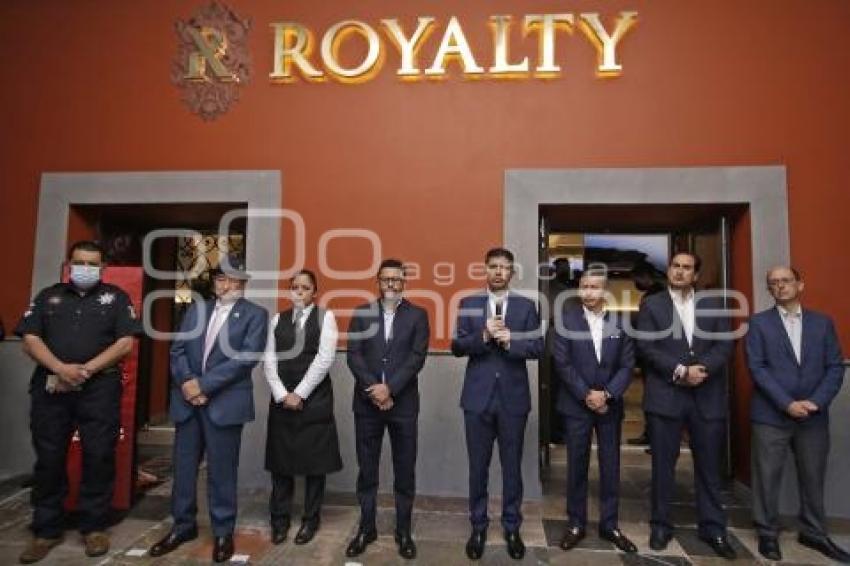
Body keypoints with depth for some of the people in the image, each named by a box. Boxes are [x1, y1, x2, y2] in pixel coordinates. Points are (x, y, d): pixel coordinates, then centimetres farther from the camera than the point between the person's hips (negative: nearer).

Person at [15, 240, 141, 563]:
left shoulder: (116, 297, 6)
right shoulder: (47, 296, 13)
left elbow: (125, 343, -3)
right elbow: (31, 340, 3)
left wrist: (86, 370, -12)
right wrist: (62, 369, -14)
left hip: (100, 388, -2)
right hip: (51, 388, 2)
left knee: (99, 458, 1)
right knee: (49, 460, 8)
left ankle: (94, 528, 15)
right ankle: (46, 531, 22)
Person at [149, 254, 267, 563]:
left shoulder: (255, 314, -2)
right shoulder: (196, 309, 14)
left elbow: (246, 356, -13)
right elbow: (178, 349, 8)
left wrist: (204, 385, -16)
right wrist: (186, 382, -11)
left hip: (225, 402, -4)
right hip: (188, 400, 5)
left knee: (221, 470, 4)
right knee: (184, 466, 13)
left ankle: (223, 532, 21)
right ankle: (183, 525, 32)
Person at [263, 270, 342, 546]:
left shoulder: (325, 316, -1)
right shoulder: (278, 319, 9)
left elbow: (325, 358, -10)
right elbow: (269, 360, 4)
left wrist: (300, 394, -11)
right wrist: (282, 394, -8)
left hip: (314, 398, -3)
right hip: (282, 399, 3)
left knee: (314, 459, 5)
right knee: (280, 457, 8)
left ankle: (311, 519, 21)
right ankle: (279, 518, 24)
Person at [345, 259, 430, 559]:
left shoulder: (417, 315, 2)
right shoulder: (362, 313, 5)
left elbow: (417, 357, -7)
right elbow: (353, 355, -3)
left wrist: (389, 388, -15)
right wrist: (374, 388, -14)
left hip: (403, 403, -1)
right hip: (367, 402, 1)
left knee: (405, 472, 8)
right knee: (366, 470, 11)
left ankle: (403, 532, 24)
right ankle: (366, 528, 27)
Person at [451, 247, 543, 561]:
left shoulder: (526, 306, 2)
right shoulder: (468, 304, 2)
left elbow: (538, 347, -3)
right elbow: (457, 346, -4)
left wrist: (510, 341, -20)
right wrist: (484, 336, -21)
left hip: (513, 396, 0)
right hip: (478, 395, 0)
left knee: (512, 465, 12)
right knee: (478, 466, 11)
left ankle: (512, 527, 29)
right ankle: (478, 526, 28)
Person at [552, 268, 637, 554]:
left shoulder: (621, 323, 3)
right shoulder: (566, 320, -3)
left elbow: (627, 365, 0)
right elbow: (562, 363, -7)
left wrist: (606, 394, -13)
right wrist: (586, 395, -13)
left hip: (610, 405, 2)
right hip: (577, 405, -2)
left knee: (610, 466, 9)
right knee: (577, 466, 6)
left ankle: (609, 525, 23)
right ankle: (576, 523, 20)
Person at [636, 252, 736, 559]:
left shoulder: (713, 304, 11)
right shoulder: (651, 305, 4)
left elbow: (725, 343, 1)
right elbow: (646, 347, -6)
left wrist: (702, 369, -15)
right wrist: (680, 371, -15)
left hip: (708, 396, 2)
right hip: (665, 395, -2)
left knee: (709, 465, 10)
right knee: (663, 464, 6)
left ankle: (713, 528, 24)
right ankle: (661, 525, 18)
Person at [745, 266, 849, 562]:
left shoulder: (822, 322, 8)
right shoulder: (759, 323, 0)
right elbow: (757, 368, -7)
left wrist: (816, 402, -10)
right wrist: (787, 404, -14)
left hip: (814, 416, 3)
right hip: (771, 415, -2)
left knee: (813, 477, 13)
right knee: (767, 477, 4)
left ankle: (813, 533, 30)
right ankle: (767, 533, 18)